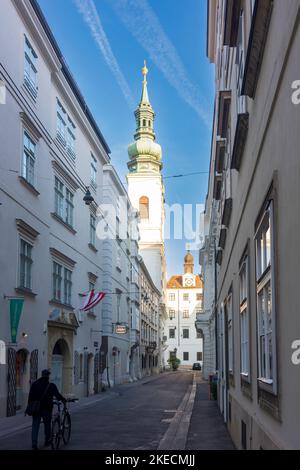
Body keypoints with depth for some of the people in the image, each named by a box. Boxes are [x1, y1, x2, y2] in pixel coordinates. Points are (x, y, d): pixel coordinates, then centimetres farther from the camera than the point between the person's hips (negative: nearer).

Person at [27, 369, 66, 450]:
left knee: (35, 425, 3)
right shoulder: (51, 385, -5)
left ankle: (34, 444, -6)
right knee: (47, 425, 15)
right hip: (46, 408, -2)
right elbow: (57, 395, -3)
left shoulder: (34, 384, 5)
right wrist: (63, 400, 13)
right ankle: (47, 441, 26)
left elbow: (30, 397, 5)